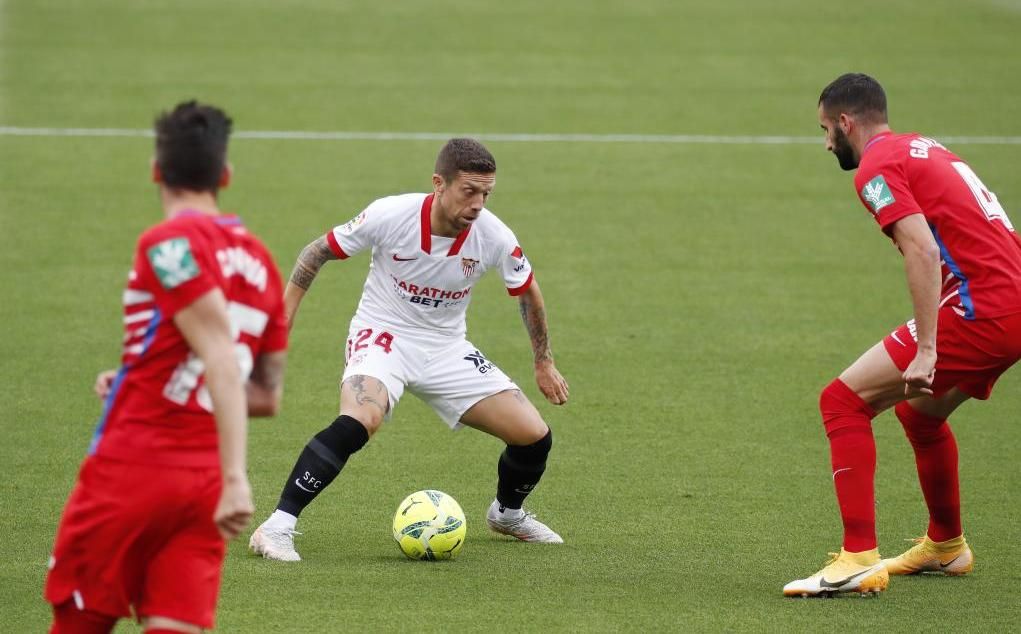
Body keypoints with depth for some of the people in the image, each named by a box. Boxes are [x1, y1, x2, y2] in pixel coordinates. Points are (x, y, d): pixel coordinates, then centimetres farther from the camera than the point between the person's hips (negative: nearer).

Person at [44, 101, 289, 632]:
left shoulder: (170, 243, -9)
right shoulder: (259, 261, 14)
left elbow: (221, 358, -21)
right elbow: (267, 397, 20)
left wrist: (236, 477, -27)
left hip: (132, 471, -6)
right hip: (205, 484, 6)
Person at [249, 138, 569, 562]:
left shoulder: (494, 237, -15)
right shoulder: (390, 216, -23)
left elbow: (527, 292, 6)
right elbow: (317, 253, -7)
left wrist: (544, 363, 14)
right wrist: (282, 320, -10)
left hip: (446, 348, 4)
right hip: (383, 335, -4)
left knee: (534, 436, -4)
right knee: (358, 421, -36)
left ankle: (507, 514, 30)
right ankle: (276, 528, -30)